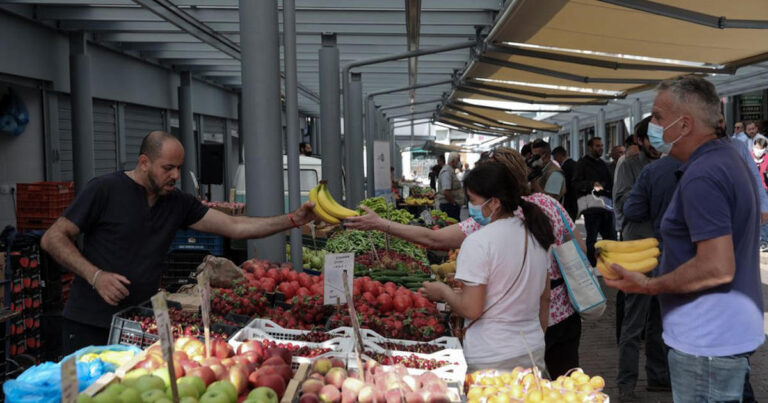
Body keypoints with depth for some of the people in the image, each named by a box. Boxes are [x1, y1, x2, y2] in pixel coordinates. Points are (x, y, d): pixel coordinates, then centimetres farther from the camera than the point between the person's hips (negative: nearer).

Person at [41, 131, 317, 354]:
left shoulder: (178, 203, 7)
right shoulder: (105, 190, -9)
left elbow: (234, 226, 4)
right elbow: (53, 238, -8)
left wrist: (293, 220, -5)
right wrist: (95, 276, -21)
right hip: (90, 326, -4)